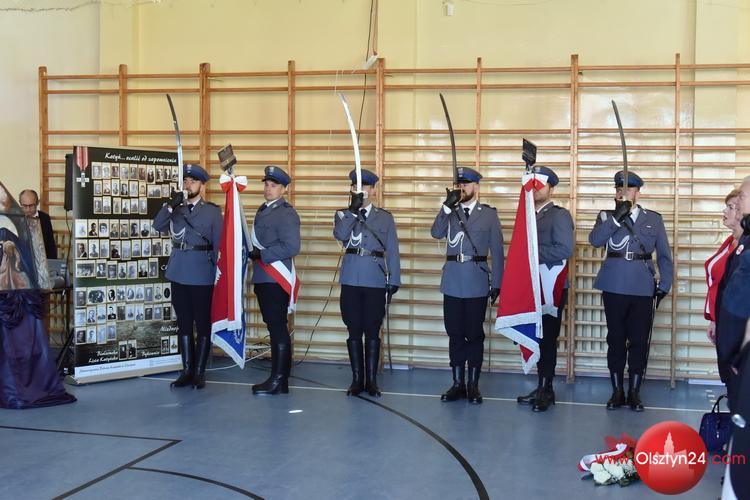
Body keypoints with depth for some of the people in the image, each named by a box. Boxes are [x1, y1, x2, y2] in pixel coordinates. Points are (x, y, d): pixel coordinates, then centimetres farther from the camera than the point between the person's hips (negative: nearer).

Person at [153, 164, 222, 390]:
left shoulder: (212, 211, 1)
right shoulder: (176, 208, 12)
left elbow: (219, 243, -1)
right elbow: (158, 225, -3)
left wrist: (218, 272, -5)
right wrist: (170, 206, -17)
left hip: (202, 274, -4)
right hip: (178, 273, 4)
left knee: (202, 323, 2)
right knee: (183, 323, 9)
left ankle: (199, 372, 9)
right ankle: (187, 370, 16)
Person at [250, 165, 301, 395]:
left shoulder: (286, 213, -11)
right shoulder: (263, 210, 18)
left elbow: (291, 247, -20)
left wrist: (262, 255, -16)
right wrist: (254, 253, 7)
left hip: (276, 280, -9)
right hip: (263, 279, 9)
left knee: (278, 329, -6)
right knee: (274, 328, 13)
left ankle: (279, 381, -1)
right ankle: (278, 378, 20)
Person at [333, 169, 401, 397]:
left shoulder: (385, 218, 9)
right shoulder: (343, 214, 10)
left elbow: (392, 251, 5)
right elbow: (340, 235, -12)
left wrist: (393, 282, -2)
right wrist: (353, 210, -19)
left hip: (376, 282, -1)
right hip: (351, 281, 1)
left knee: (372, 331, 3)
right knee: (354, 331, 5)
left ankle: (371, 380, 12)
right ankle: (357, 379, 14)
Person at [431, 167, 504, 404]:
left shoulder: (489, 214, 4)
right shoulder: (450, 212, 11)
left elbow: (497, 250, 2)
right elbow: (436, 233, -8)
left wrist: (497, 283, -2)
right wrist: (447, 206, -17)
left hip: (477, 283, -2)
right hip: (452, 281, 2)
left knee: (474, 334, 3)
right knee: (455, 334, 6)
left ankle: (473, 385, 11)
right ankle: (458, 384, 15)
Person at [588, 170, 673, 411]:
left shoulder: (653, 219, 9)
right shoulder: (607, 216, 7)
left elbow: (664, 256, 10)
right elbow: (595, 240, -13)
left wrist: (664, 286, 2)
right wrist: (616, 217, -19)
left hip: (643, 290, 0)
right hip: (614, 288, 0)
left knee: (639, 341, 3)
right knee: (616, 339, 6)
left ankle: (634, 392, 14)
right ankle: (617, 391, 16)